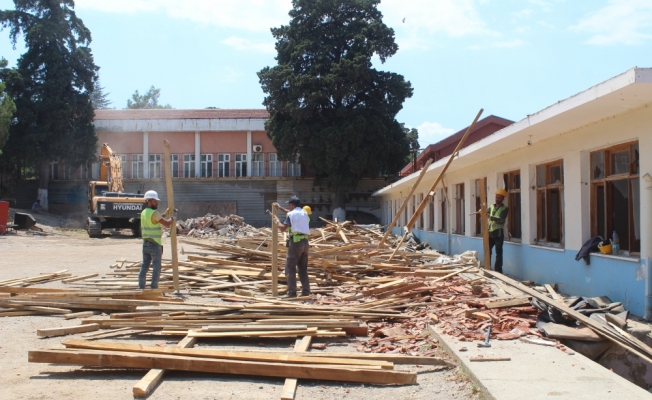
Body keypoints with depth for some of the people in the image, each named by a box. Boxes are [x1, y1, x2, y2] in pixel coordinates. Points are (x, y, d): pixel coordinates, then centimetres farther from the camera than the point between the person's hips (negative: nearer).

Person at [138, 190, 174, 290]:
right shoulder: (154, 213, -15)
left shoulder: (143, 212, 11)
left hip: (145, 243, 8)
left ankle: (141, 287, 12)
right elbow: (167, 224, -18)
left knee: (144, 266, 11)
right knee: (156, 267, -1)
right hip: (155, 244, -8)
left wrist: (165, 214, 15)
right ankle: (154, 288, -1)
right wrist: (172, 218, 1)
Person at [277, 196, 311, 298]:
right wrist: (281, 208, 45)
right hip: (305, 241, 7)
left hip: (296, 241, -7)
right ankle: (306, 291, 10)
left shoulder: (291, 214, -5)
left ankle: (292, 292, -8)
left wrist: (278, 223, 13)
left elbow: (283, 228, -8)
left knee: (290, 268, -3)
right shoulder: (304, 213, 17)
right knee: (303, 268, 13)